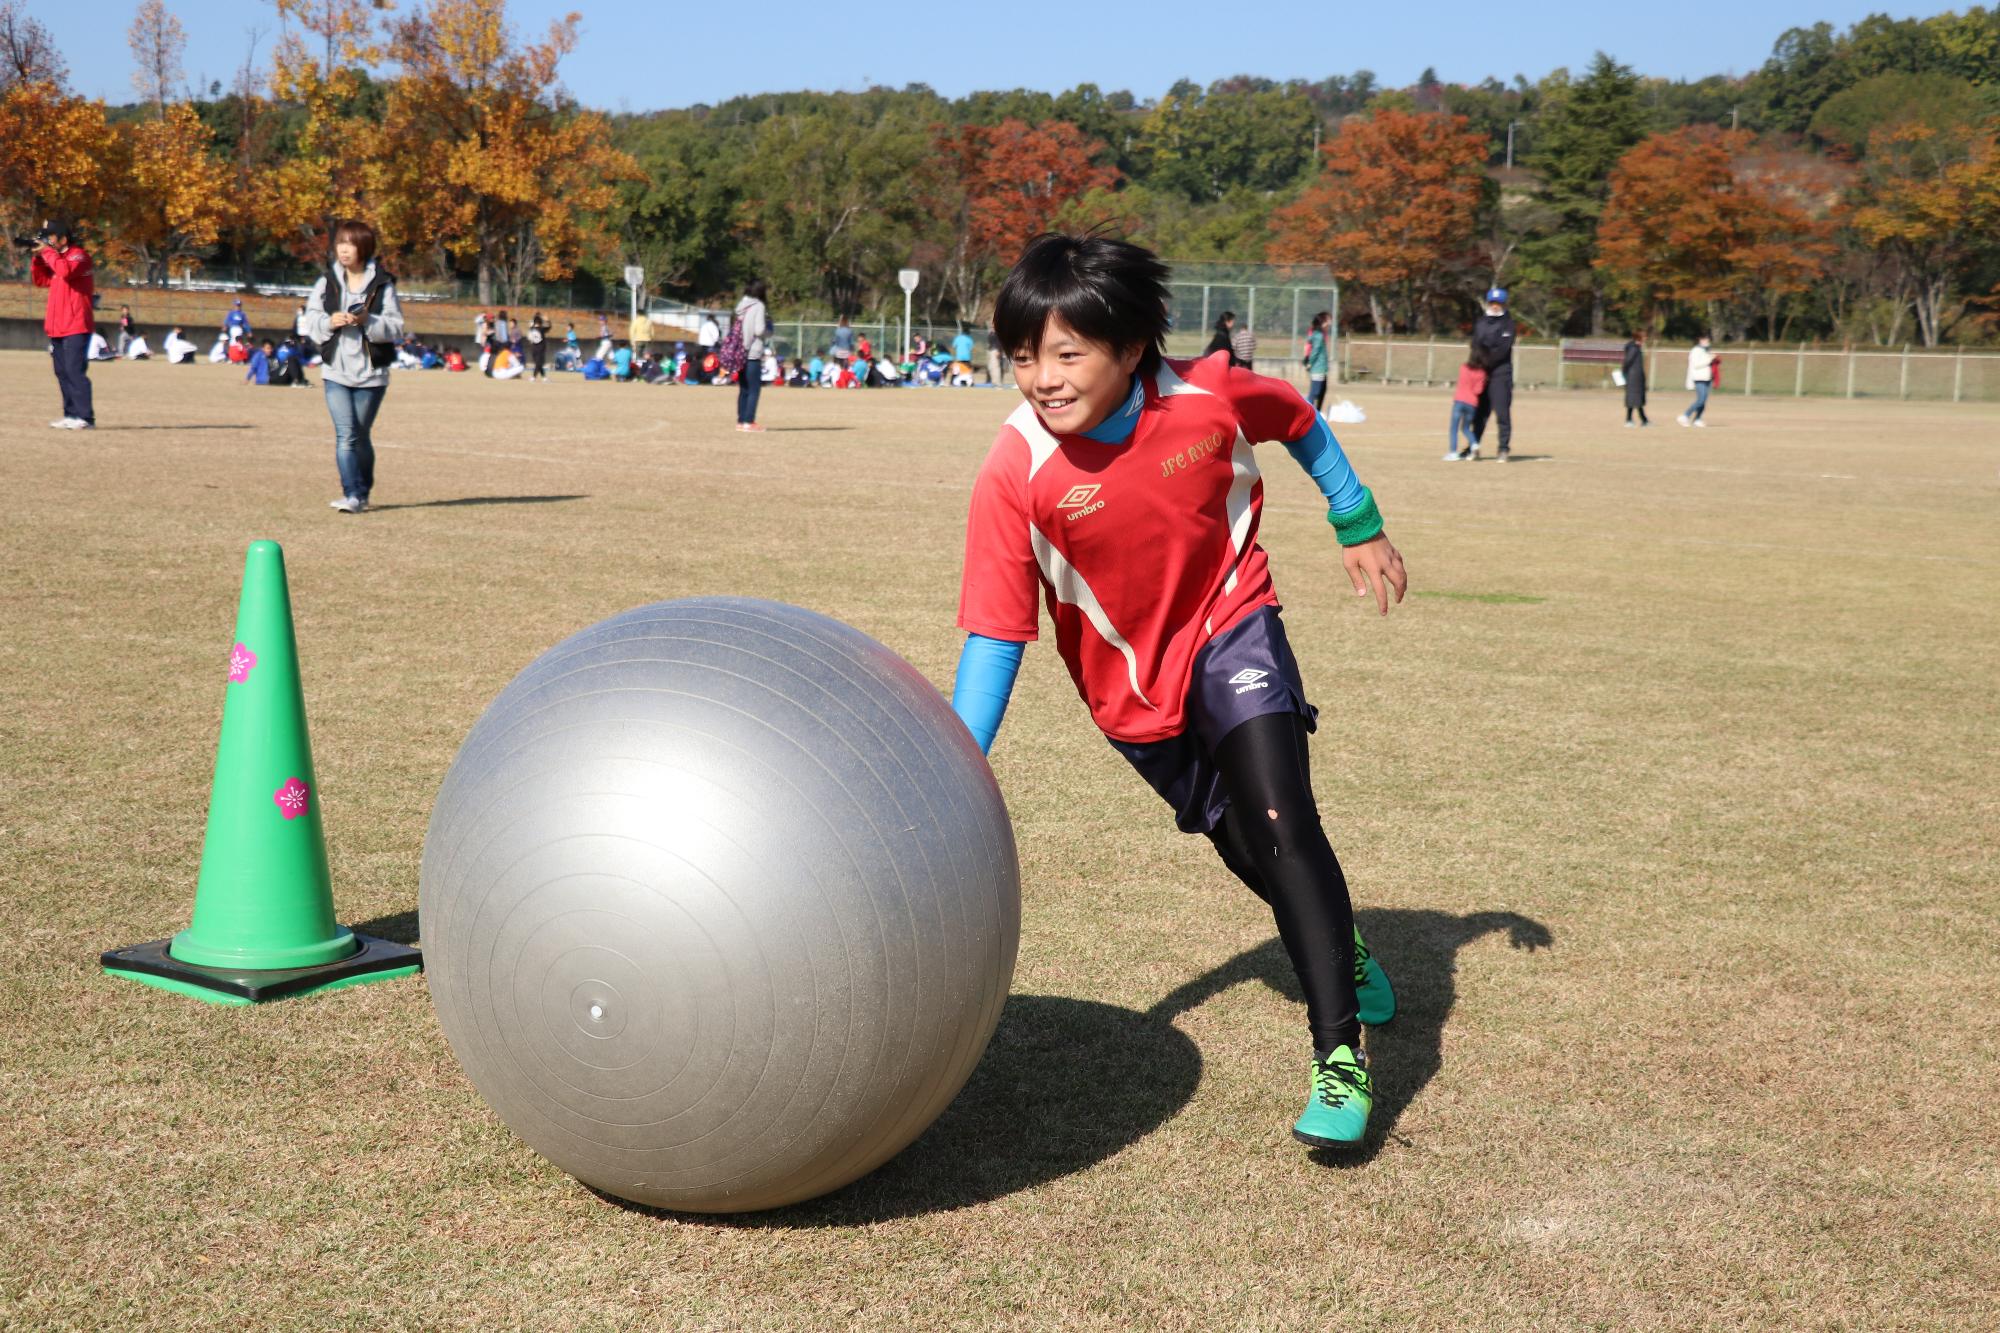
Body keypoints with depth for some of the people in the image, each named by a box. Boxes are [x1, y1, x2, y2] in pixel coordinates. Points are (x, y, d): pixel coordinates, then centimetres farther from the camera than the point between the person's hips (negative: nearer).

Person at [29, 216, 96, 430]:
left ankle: (85, 417, -16)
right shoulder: (58, 257, 18)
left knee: (75, 371, -14)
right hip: (57, 327, 9)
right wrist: (38, 257, 7)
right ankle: (71, 414, 14)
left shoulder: (79, 255, -8)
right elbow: (41, 280, 21)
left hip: (76, 326, -9)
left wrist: (48, 251, -17)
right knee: (62, 372, 10)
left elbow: (66, 271, -28)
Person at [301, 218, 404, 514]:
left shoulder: (382, 285, -2)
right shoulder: (326, 283, 5)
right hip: (336, 371, 1)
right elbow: (310, 321, 6)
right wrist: (329, 322, -15)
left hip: (371, 373, -1)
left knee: (362, 437, 9)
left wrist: (367, 321, -21)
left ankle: (362, 493, 25)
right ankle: (352, 494, -14)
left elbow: (396, 327, -5)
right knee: (346, 434, -12)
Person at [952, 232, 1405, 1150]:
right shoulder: (1016, 474, -25)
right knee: (1244, 851, 15)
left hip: (1230, 627, -1)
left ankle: (1341, 1055, -13)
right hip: (1130, 679, 1)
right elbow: (993, 635, -21)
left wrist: (1358, 525, 11)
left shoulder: (1210, 396, -22)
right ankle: (1341, 955, 47)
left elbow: (1299, 421, 2)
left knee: (1280, 822, -21)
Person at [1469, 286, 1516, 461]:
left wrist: (1486, 361, -19)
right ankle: (1473, 446, 16)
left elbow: (1503, 348, -12)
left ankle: (1504, 448, -8)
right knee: (1479, 412, 9)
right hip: (1482, 373, 5)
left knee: (1502, 411, -9)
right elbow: (1475, 344, 10)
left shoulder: (1507, 323, 0)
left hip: (1500, 373, -5)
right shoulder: (1480, 322, 16)